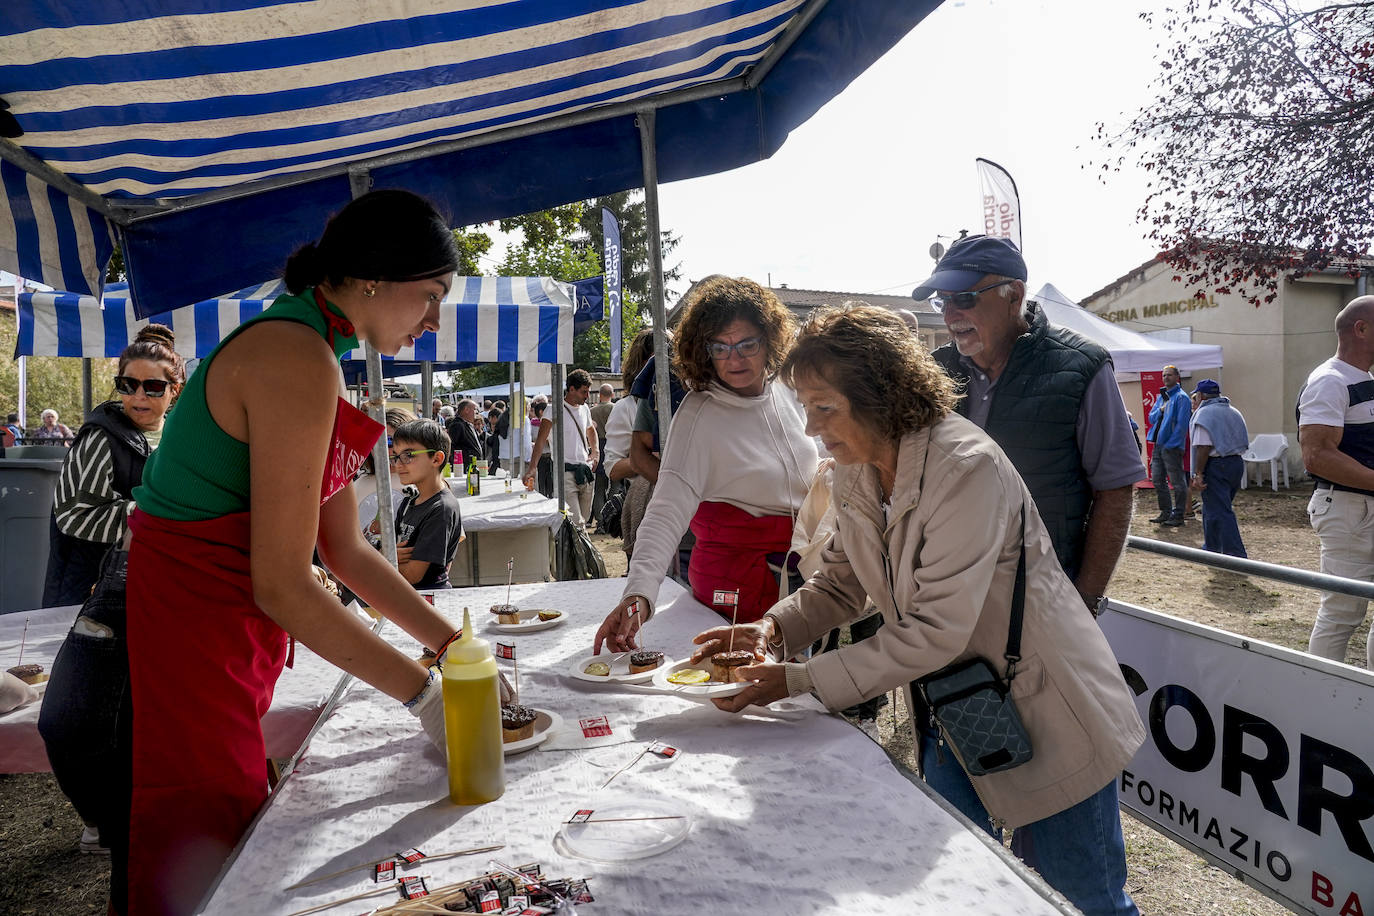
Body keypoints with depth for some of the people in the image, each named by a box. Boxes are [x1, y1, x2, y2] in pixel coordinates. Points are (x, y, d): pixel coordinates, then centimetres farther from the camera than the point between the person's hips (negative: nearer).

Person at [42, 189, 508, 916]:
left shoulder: (312, 356, 8)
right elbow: (282, 586, -25)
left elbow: (346, 551, 8)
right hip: (185, 633, -9)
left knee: (235, 848, 22)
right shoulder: (298, 362, -23)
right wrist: (424, 693, -18)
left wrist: (450, 643, 5)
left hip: (232, 632, 9)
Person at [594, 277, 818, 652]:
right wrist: (638, 593, -42)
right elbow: (668, 509, -30)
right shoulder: (698, 415, -18)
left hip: (800, 571, 6)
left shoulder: (786, 396, 2)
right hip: (736, 577, -6)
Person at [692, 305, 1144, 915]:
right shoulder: (856, 472, -4)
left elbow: (937, 631, -29)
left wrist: (800, 680, -28)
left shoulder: (966, 467, -29)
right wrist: (773, 629, -14)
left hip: (1046, 715, -7)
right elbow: (838, 584, 5)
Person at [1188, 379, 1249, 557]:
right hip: (1237, 463, 9)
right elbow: (1242, 442, 18)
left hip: (1216, 466, -9)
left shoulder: (1204, 413, -11)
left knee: (1220, 513, -7)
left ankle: (1236, 556, -12)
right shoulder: (1234, 412, 17)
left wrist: (1198, 474, -18)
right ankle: (1211, 549, 30)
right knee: (1212, 509, 20)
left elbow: (1203, 446, -18)